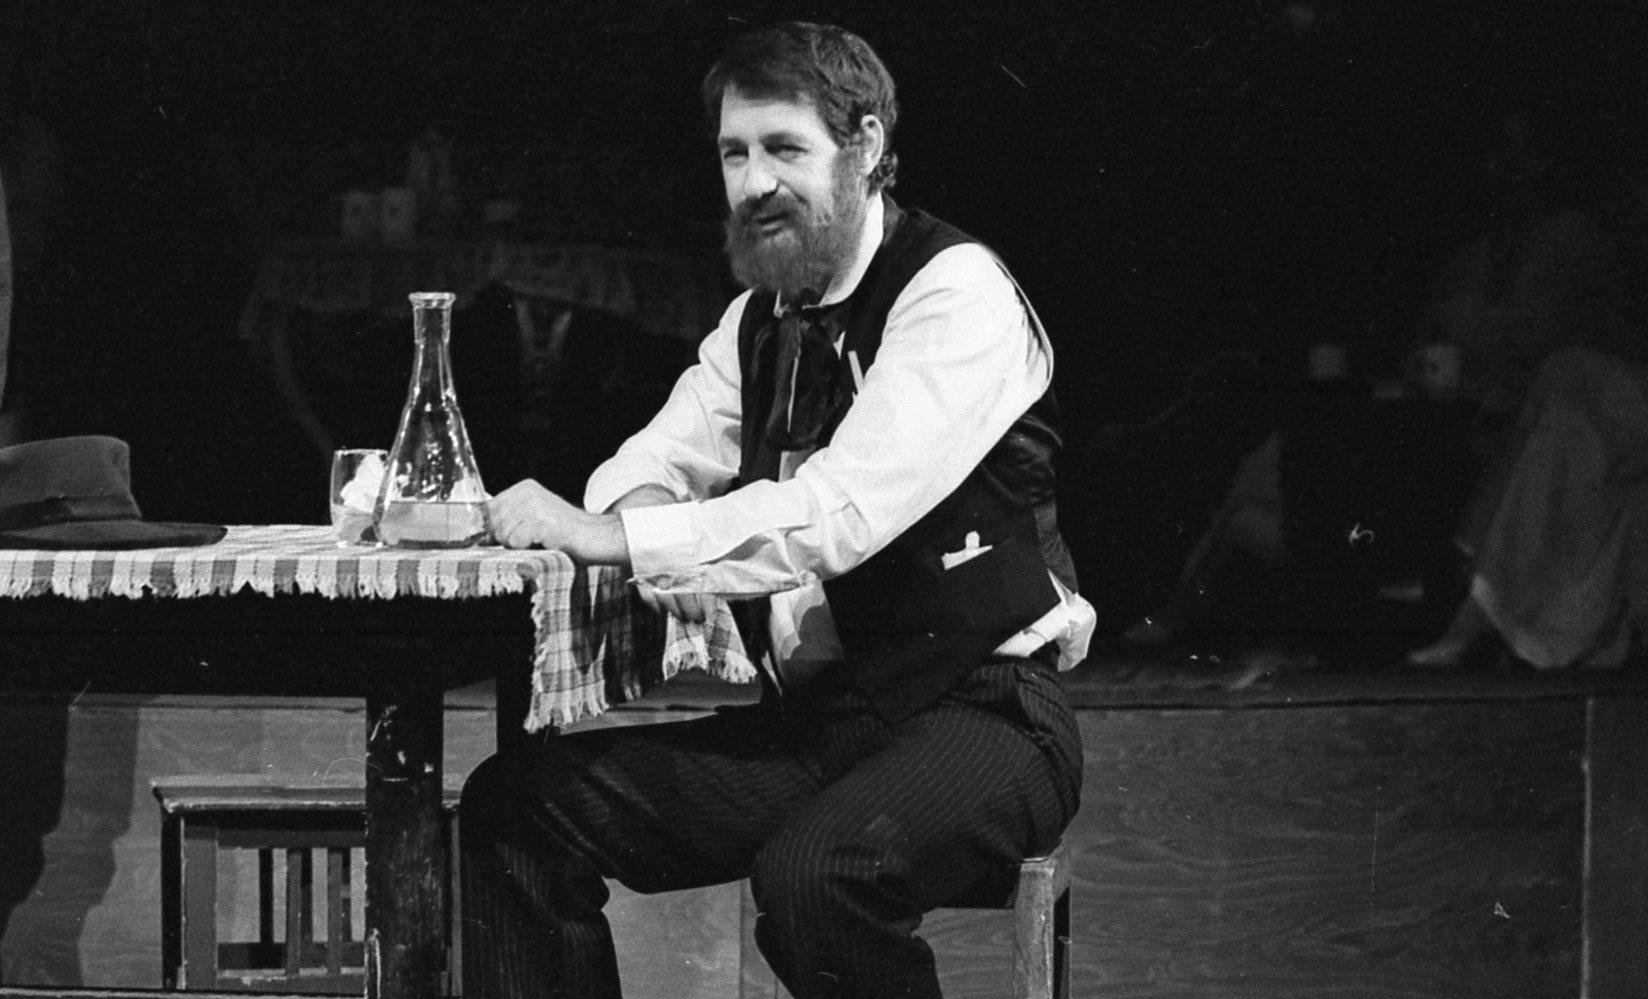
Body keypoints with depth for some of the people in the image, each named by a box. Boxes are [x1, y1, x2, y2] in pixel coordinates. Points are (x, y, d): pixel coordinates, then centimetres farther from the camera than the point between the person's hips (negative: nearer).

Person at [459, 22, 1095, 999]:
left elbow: (845, 512, -25)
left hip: (978, 715, -8)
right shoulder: (762, 321, 15)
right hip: (809, 720, 8)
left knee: (815, 871, -38)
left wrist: (616, 539, -27)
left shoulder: (956, 293, -12)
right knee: (517, 805, -8)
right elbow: (649, 469, 12)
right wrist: (648, 515, -14)